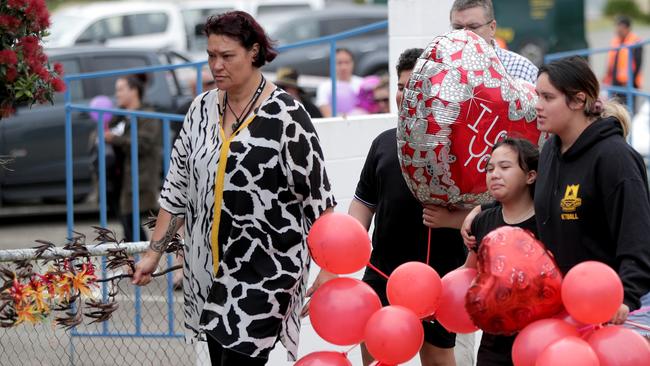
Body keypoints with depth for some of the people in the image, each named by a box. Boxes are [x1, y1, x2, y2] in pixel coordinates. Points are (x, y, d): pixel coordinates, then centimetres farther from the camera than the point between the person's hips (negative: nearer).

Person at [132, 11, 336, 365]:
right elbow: (177, 187, 13)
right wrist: (154, 253, 11)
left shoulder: (285, 116, -10)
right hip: (209, 269, 6)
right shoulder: (202, 109, 7)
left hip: (264, 270, -6)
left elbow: (318, 199, -7)